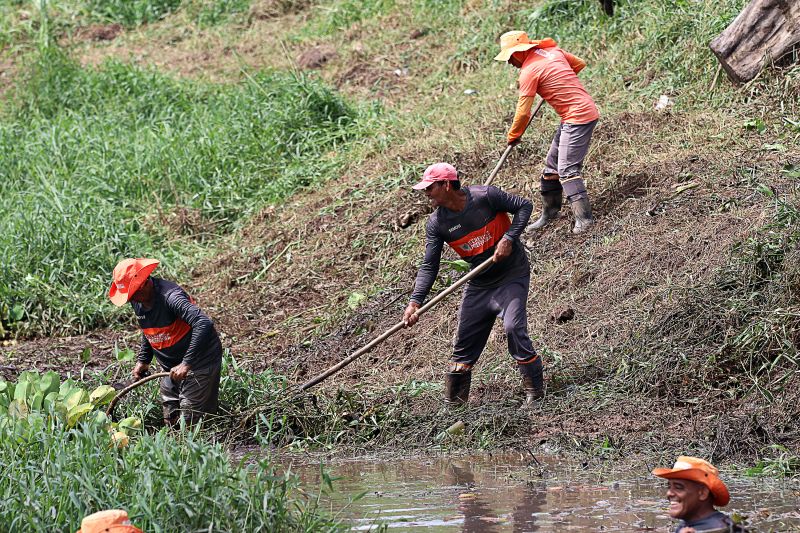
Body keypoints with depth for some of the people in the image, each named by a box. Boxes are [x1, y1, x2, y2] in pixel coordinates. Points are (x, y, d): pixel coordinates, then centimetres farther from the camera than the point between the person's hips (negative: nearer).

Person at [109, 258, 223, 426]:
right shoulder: (138, 301, 0)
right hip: (171, 368, 8)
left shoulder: (170, 296, -27)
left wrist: (186, 364, -37)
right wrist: (143, 360, 9)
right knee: (170, 423, 11)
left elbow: (204, 324, -37)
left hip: (198, 364, -8)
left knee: (189, 423, -12)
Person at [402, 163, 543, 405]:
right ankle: (453, 402, 17)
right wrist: (415, 301, -18)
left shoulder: (484, 196, -18)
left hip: (512, 275, -5)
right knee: (465, 341, 6)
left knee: (514, 328, -22)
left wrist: (509, 238, -22)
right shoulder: (437, 224, -6)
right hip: (479, 284, 5)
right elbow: (429, 266, -6)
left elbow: (524, 206, -9)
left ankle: (535, 390, -8)